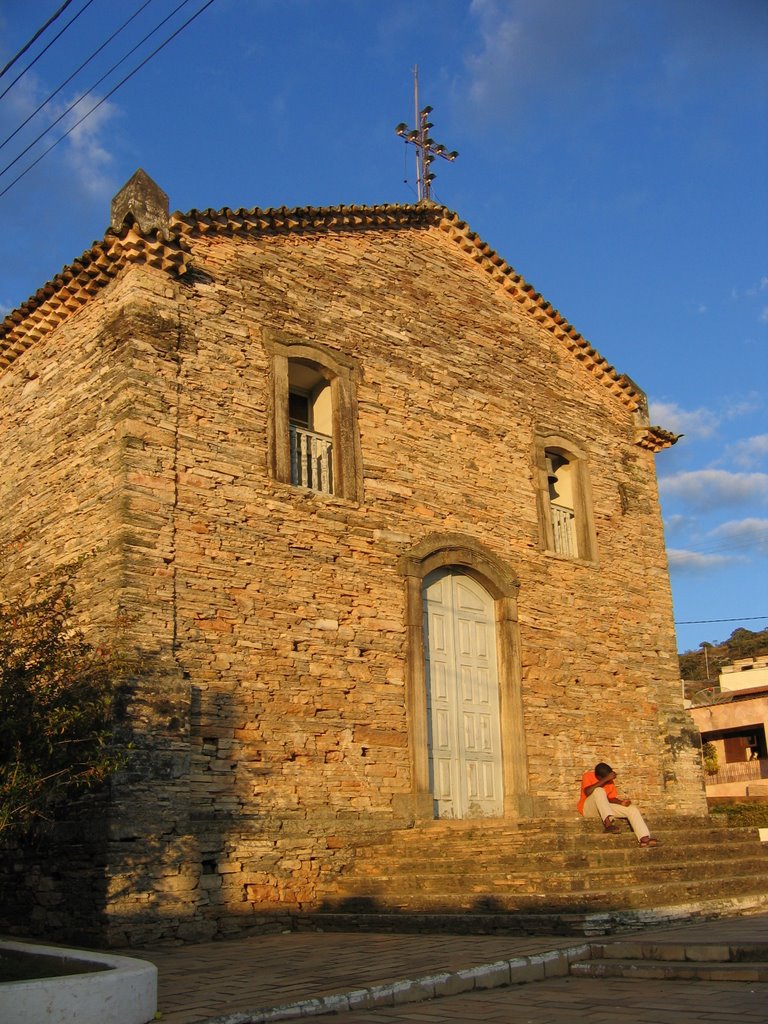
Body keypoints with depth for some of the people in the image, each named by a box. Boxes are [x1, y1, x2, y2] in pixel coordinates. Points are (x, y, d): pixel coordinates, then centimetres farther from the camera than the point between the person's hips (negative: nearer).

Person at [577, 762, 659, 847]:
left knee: (632, 808, -10)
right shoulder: (588, 776, -11)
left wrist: (621, 802, -16)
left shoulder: (610, 781, 6)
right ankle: (608, 822, -43)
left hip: (605, 807, 6)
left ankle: (644, 838, -25)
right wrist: (605, 779, -31)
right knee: (599, 790, -35)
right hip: (588, 809, -6)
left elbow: (611, 798, 6)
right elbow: (587, 792, -30)